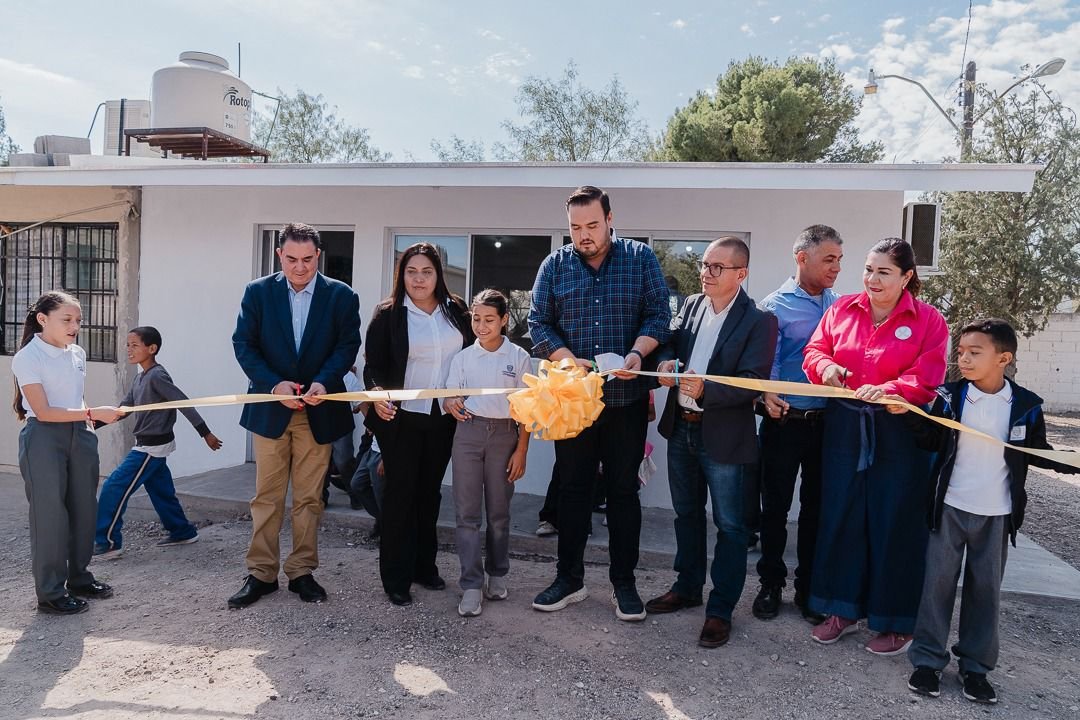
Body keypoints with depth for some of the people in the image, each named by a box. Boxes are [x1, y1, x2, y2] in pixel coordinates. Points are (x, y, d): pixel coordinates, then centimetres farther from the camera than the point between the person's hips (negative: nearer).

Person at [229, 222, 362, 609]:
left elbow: (347, 345, -4)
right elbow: (244, 344, -2)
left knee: (309, 497, 8)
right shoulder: (257, 292, 1)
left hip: (318, 410, 0)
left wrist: (322, 382, -20)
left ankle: (302, 571, 20)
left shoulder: (341, 295, -1)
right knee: (267, 496, 8)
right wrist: (275, 384, -16)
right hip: (271, 407, 1)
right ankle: (261, 573, 18)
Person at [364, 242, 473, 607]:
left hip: (443, 417, 3)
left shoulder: (456, 311, 5)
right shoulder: (388, 314, -3)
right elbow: (374, 365, -5)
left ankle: (425, 565, 27)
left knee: (430, 491, 14)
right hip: (401, 417, -3)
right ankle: (396, 577, 12)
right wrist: (377, 392, -24)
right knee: (400, 492, 2)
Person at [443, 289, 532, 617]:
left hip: (504, 433, -1)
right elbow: (448, 397, 5)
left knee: (499, 510, 9)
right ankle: (472, 585, 5)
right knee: (466, 511, -1)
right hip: (468, 432, 1)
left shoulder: (519, 357, 0)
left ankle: (497, 575, 26)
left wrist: (521, 450, -3)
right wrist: (452, 404, -20)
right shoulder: (463, 357, 5)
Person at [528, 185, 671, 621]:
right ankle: (569, 579, 23)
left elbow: (658, 314, -2)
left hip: (627, 398, -1)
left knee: (623, 491, 8)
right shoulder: (555, 265, 3)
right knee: (572, 489, 10)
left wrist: (637, 353, -21)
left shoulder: (640, 258, 1)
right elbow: (539, 323, -1)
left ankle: (623, 583, 22)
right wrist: (570, 362, -17)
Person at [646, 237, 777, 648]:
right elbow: (670, 341, 12)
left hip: (724, 436, -6)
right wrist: (666, 362, -10)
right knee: (687, 514, 20)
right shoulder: (691, 305, 4)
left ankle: (721, 610, 20)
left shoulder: (758, 321, -14)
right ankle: (687, 588, 38)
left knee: (729, 526, 6)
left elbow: (753, 383, -19)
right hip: (681, 428, 6)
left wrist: (706, 391, -32)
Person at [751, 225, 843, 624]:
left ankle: (809, 588, 27)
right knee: (775, 506, 6)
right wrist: (767, 393, -30)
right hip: (785, 421, -3)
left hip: (828, 422, 4)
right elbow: (765, 361, -11)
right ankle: (771, 584, 23)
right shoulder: (775, 306, -5)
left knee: (815, 506, 13)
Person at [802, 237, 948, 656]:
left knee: (895, 524, 5)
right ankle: (844, 608, 25)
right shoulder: (843, 309, 6)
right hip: (845, 429, 3)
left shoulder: (928, 320, -3)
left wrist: (888, 390, -28)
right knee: (840, 516, 9)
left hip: (899, 435, -3)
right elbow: (815, 351, 7)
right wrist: (826, 366, -15)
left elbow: (926, 379, -10)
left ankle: (896, 622, 22)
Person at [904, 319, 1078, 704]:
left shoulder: (1025, 405, -4)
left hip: (996, 513, 1)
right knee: (938, 581, 4)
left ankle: (976, 665, 24)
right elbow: (931, 442, 1)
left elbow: (1036, 453, 7)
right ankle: (928, 659, 15)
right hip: (950, 508, 0)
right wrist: (911, 413, -14)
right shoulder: (949, 397, -5)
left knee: (986, 588, 10)